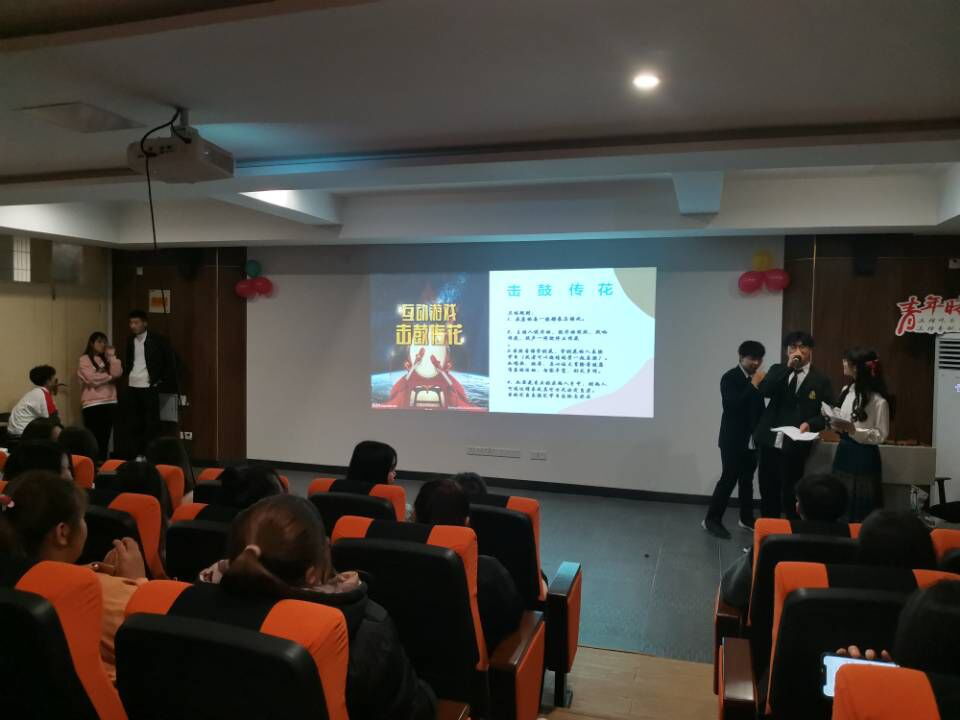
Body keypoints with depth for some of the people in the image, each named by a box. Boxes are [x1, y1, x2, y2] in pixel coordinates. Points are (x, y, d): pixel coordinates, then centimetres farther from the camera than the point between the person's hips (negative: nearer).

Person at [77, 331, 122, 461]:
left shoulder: (107, 359, 17)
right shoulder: (84, 360, 0)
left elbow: (117, 373, 0)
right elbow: (92, 379, -13)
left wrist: (112, 356, -1)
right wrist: (109, 377, 0)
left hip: (110, 403, 5)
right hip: (92, 404, -5)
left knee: (105, 438, 8)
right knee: (93, 438, -7)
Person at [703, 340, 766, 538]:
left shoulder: (756, 379, 8)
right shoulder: (730, 378, -9)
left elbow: (759, 407, 15)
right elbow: (732, 405, -22)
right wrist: (753, 385, -21)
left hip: (752, 440, 6)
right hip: (733, 440, -6)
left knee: (747, 480, 12)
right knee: (728, 479, -7)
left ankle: (747, 519, 22)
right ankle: (712, 519, 0)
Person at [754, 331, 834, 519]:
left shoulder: (820, 380, 2)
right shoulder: (778, 370, 8)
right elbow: (764, 391, -11)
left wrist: (810, 424, -18)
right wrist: (788, 367, -15)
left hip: (795, 446, -3)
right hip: (769, 442, 3)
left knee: (791, 496, 1)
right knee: (768, 493, 11)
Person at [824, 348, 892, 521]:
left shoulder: (878, 400, -14)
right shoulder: (846, 390, 7)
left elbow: (880, 435, -12)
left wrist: (852, 429, -23)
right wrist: (835, 423, -4)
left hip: (864, 457, -7)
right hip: (843, 452, 7)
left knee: (860, 510, 3)